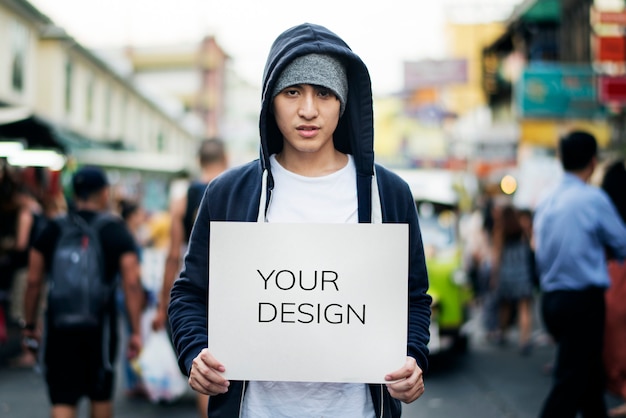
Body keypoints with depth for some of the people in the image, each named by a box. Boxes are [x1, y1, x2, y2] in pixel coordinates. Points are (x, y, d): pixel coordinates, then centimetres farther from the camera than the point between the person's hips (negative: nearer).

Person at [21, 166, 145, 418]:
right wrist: (136, 331, -5)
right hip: (100, 323, -1)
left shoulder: (52, 230, 4)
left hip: (59, 324, 1)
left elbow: (33, 282, 4)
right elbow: (132, 284, -9)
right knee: (101, 395, 19)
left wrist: (30, 324, 14)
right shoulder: (116, 231, -1)